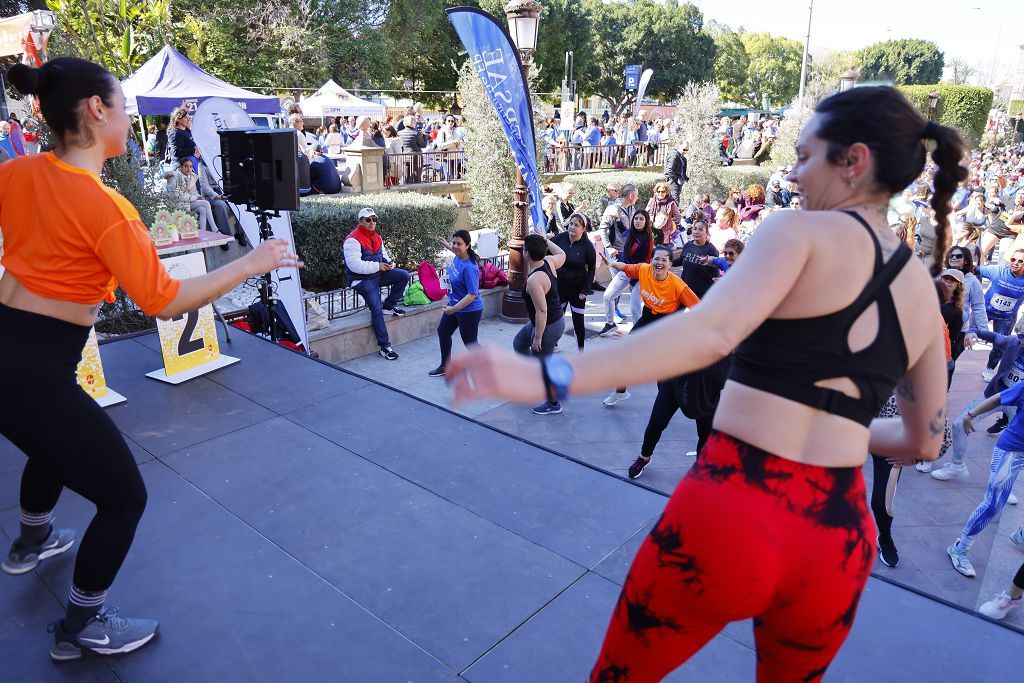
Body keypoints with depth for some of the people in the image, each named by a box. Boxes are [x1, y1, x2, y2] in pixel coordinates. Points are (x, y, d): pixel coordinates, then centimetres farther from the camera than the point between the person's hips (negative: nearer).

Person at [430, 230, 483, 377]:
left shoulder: (469, 267, -31)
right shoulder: (458, 257, -6)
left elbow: (473, 294, -31)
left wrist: (453, 309, -30)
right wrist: (446, 244, 30)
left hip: (469, 310, -10)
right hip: (454, 304, 10)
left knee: (470, 343, 0)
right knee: (443, 332, 24)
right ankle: (445, 367, 43)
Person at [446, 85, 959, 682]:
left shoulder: (802, 231, -5)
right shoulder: (924, 293, 12)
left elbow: (711, 331, -25)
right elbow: (924, 442, 20)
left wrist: (546, 376, -33)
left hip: (731, 511, -5)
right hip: (838, 539, 6)